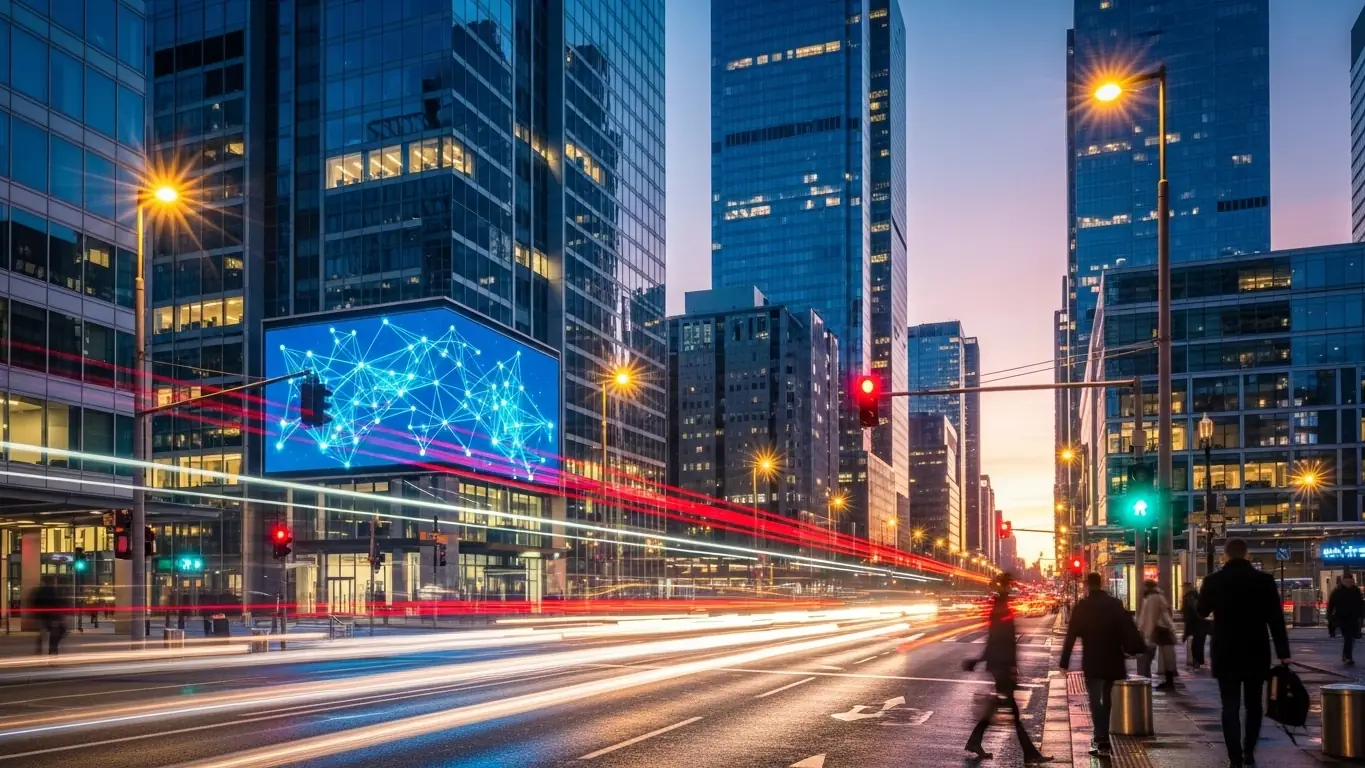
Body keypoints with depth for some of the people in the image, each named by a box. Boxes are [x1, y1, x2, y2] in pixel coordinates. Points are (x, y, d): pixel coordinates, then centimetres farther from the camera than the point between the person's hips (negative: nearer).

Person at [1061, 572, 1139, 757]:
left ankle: (1101, 740, -16)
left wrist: (1064, 662, -6)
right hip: (1113, 661, 4)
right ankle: (1102, 738, 22)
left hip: (1092, 662, -4)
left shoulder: (1083, 606, -7)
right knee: (1106, 700, 17)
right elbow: (1129, 630, 2)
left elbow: (1071, 635, -9)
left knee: (1095, 700, -2)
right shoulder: (1116, 603, 3)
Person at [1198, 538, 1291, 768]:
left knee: (1230, 707, 1)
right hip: (1256, 654, 1)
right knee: (1253, 704, 16)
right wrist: (1283, 652, -2)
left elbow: (1202, 612, 11)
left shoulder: (1213, 581, -5)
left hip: (1226, 654, -1)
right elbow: (1276, 618, -7)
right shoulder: (1264, 580, -6)